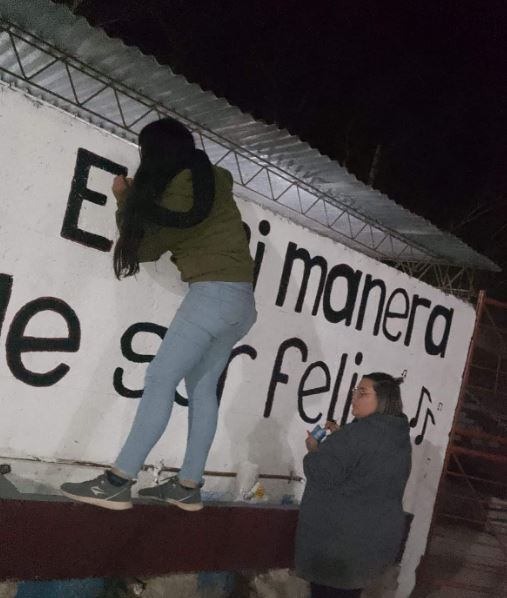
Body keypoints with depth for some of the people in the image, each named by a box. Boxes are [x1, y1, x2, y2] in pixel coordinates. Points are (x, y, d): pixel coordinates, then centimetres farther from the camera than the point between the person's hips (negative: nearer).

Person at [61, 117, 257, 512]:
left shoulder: (182, 184, -8)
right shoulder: (209, 178, 19)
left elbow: (147, 247, 0)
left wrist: (124, 201, 13)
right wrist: (136, 196, 22)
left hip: (215, 293, -10)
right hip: (238, 298, 10)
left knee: (160, 380, -11)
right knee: (202, 388, 9)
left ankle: (118, 482, -10)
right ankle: (188, 486, 11)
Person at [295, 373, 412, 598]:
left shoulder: (358, 434, -23)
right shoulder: (400, 438, 6)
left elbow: (322, 475, -23)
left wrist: (314, 449, -4)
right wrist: (341, 437, 14)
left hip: (340, 541, -8)